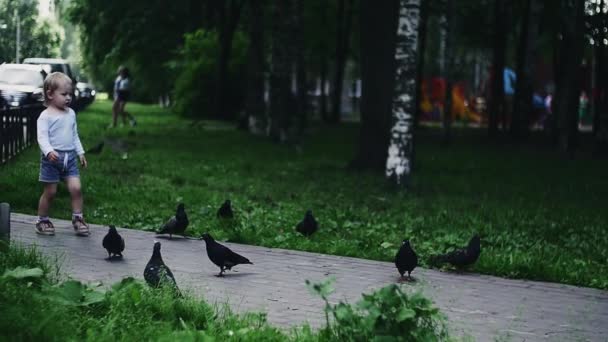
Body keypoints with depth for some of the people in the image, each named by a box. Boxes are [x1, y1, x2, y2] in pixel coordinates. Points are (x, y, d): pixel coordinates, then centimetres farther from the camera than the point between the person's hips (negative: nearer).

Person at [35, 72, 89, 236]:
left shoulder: (71, 113, 11)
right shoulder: (46, 116, -9)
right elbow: (42, 136, -17)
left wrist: (80, 152, 17)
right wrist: (49, 151, -32)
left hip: (69, 157, 5)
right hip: (53, 158, -5)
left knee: (76, 188, -6)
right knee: (50, 192, 2)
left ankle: (77, 218, 4)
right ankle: (42, 220, 17)